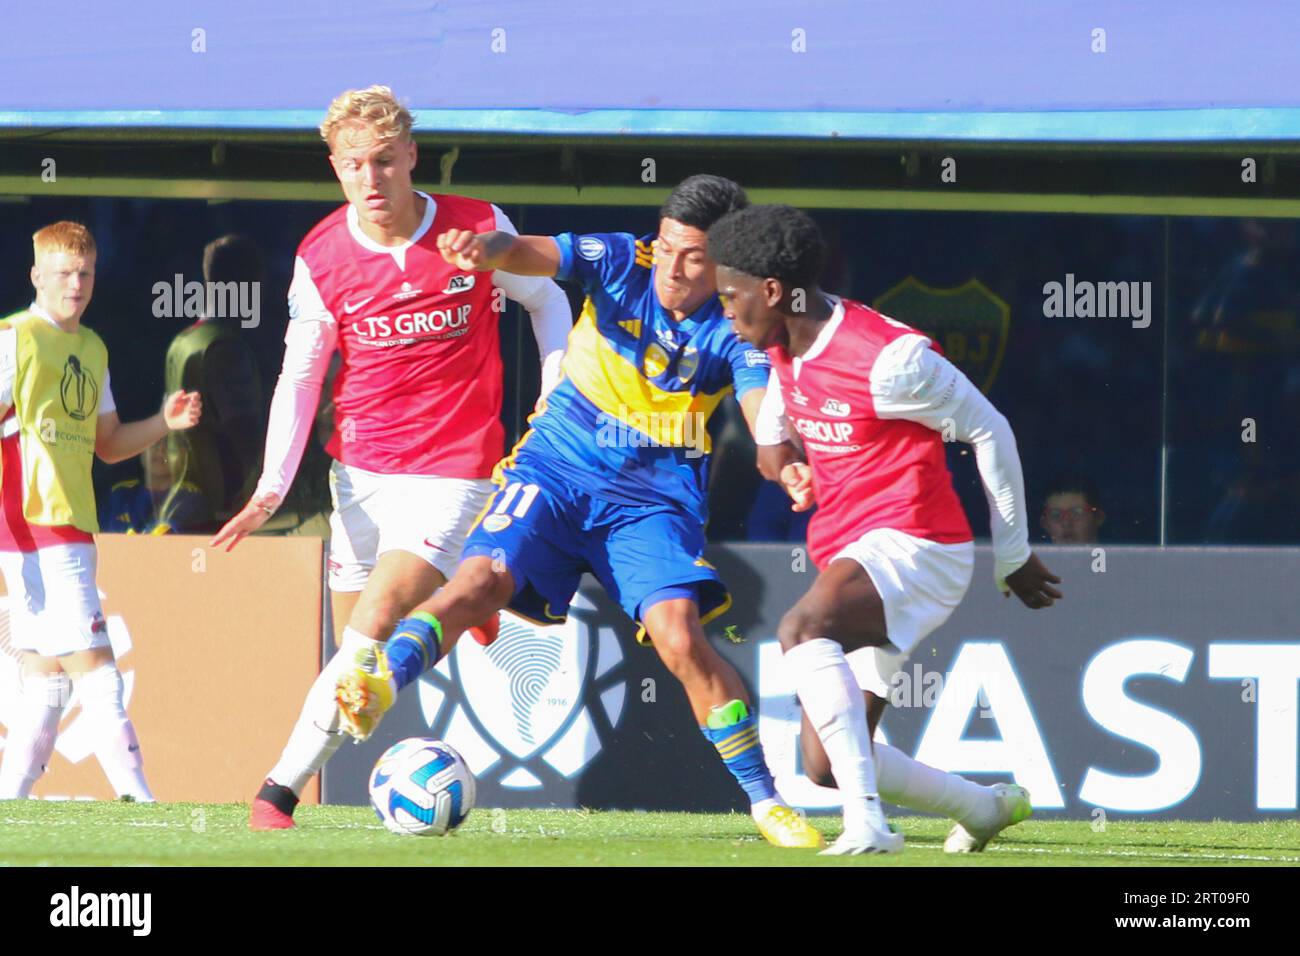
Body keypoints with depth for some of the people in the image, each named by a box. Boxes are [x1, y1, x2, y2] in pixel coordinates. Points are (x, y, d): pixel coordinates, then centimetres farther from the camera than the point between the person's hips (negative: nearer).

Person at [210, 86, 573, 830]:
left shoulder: (479, 230, -8)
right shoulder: (321, 259, -4)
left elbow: (546, 298, 11)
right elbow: (299, 377, 4)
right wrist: (273, 487, -7)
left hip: (453, 469, -3)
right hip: (360, 469, 4)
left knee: (372, 631, -18)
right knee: (355, 646, 4)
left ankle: (282, 790, -19)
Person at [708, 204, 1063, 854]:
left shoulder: (888, 358, -18)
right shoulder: (788, 351, 8)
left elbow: (989, 432, -9)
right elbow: (772, 436, 31)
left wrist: (1012, 557, -1)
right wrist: (783, 465, 6)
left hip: (913, 544, -9)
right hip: (847, 550, 9)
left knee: (803, 627, -38)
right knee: (826, 763, 5)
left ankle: (867, 823, -44)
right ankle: (986, 806, 28)